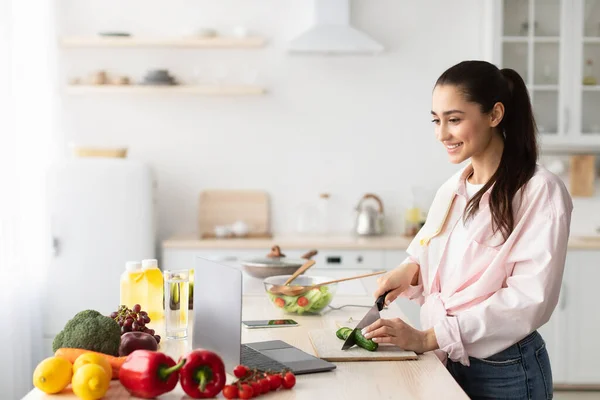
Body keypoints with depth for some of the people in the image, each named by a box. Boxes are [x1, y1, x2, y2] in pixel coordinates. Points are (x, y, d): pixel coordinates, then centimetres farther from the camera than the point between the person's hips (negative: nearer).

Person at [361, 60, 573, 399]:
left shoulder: (540, 191, -14)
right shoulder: (451, 190, 7)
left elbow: (529, 297, -20)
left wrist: (429, 338, -24)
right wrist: (411, 271, -8)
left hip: (505, 372, -6)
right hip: (446, 363, 6)